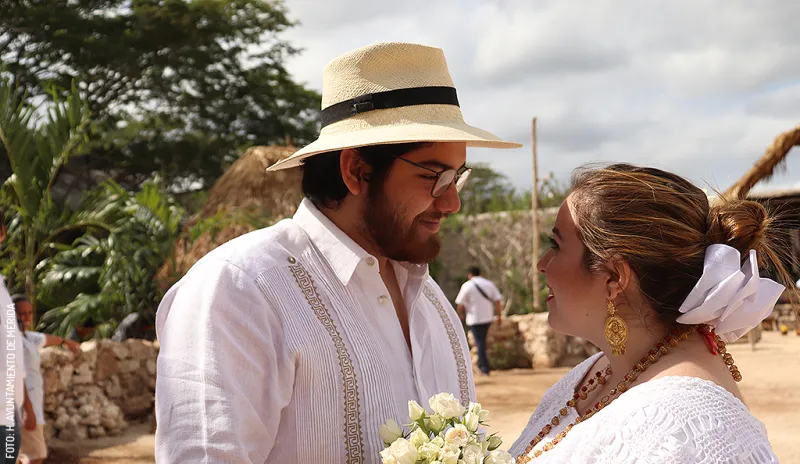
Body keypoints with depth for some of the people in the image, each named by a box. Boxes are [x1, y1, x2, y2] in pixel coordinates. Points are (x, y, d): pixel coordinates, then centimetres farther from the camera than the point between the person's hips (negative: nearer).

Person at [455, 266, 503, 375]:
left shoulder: (467, 286, -6)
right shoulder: (489, 284, 5)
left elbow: (460, 305, -8)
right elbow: (497, 301, -1)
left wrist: (461, 315, 8)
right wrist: (499, 316, 5)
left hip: (474, 318, -4)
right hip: (488, 317, 4)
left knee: (480, 342, -2)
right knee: (482, 340, 19)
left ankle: (485, 367, -5)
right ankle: (481, 364, 23)